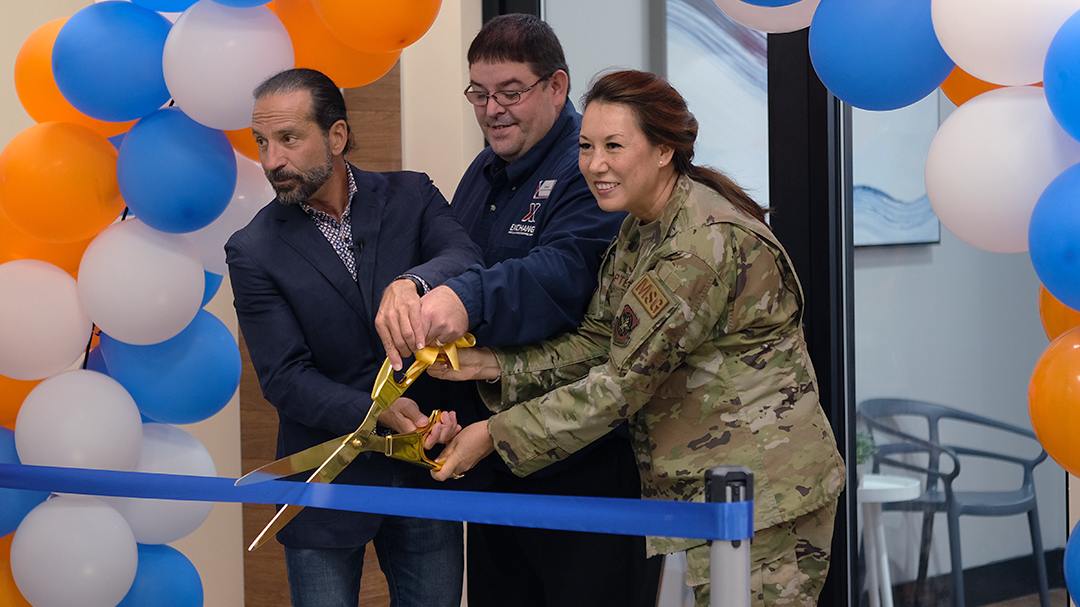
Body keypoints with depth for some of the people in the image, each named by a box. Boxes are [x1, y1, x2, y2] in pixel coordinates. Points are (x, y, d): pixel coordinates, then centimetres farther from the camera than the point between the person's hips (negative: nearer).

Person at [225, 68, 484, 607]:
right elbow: (285, 378, -12)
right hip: (327, 490, -1)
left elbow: (466, 260, -18)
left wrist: (412, 284, -41)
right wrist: (378, 413, -28)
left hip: (425, 473, 2)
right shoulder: (253, 252, -5)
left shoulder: (410, 197, 1)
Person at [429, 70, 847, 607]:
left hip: (763, 495, -9)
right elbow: (597, 343, 8)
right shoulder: (640, 229, 10)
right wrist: (488, 365, -6)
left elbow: (625, 381, -21)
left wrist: (496, 434, -15)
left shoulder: (707, 242, -22)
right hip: (709, 489, 9)